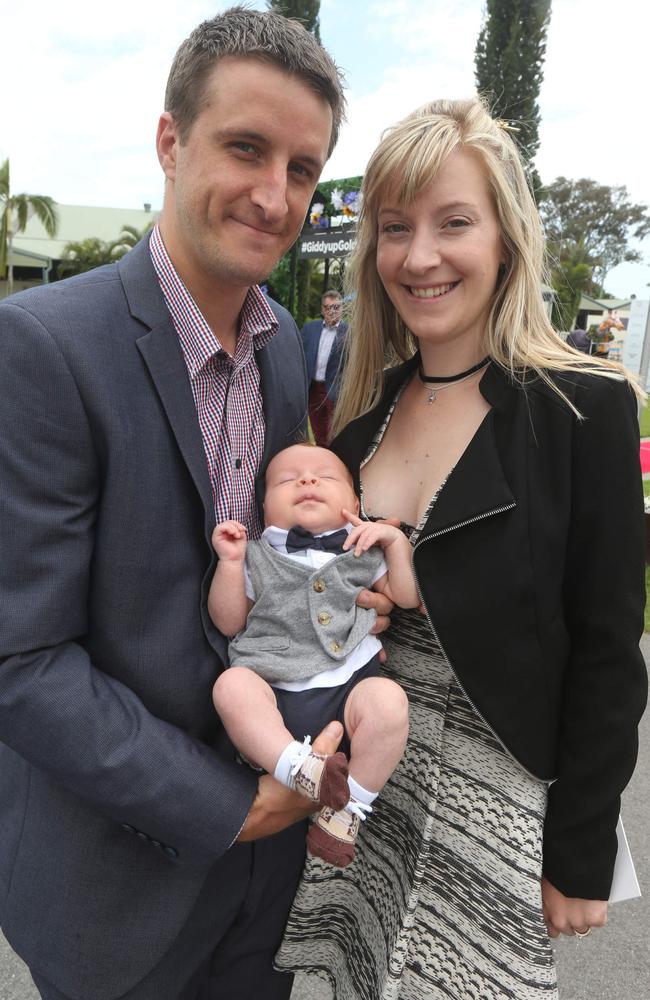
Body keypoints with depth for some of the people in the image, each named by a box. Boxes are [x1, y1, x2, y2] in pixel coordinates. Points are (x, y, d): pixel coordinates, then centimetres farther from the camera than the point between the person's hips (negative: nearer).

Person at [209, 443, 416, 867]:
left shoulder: (362, 551, 19)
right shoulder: (258, 558, 16)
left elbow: (408, 596, 16)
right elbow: (228, 622, 10)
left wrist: (396, 541, 5)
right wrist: (230, 562, -1)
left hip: (348, 689, 0)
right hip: (274, 697, 0)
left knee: (389, 699, -30)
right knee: (232, 684, -29)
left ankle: (350, 805, -14)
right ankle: (299, 768, -32)